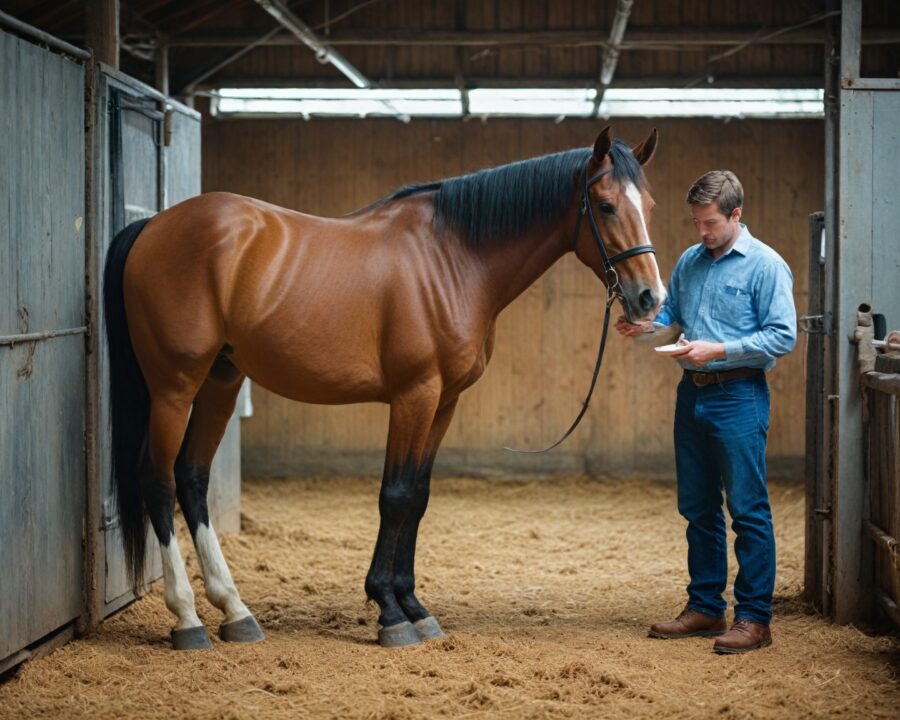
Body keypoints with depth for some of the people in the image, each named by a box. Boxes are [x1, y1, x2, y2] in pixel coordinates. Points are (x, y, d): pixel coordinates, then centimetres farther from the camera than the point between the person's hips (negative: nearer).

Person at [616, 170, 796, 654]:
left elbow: (783, 336, -13)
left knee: (748, 510, -4)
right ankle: (705, 608, 22)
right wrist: (644, 325, -2)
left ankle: (754, 617, 1)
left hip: (737, 397, -7)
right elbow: (671, 314, 20)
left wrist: (718, 350, -20)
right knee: (698, 508, 12)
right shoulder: (689, 262, 11)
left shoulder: (766, 265, -8)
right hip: (692, 393, 7)